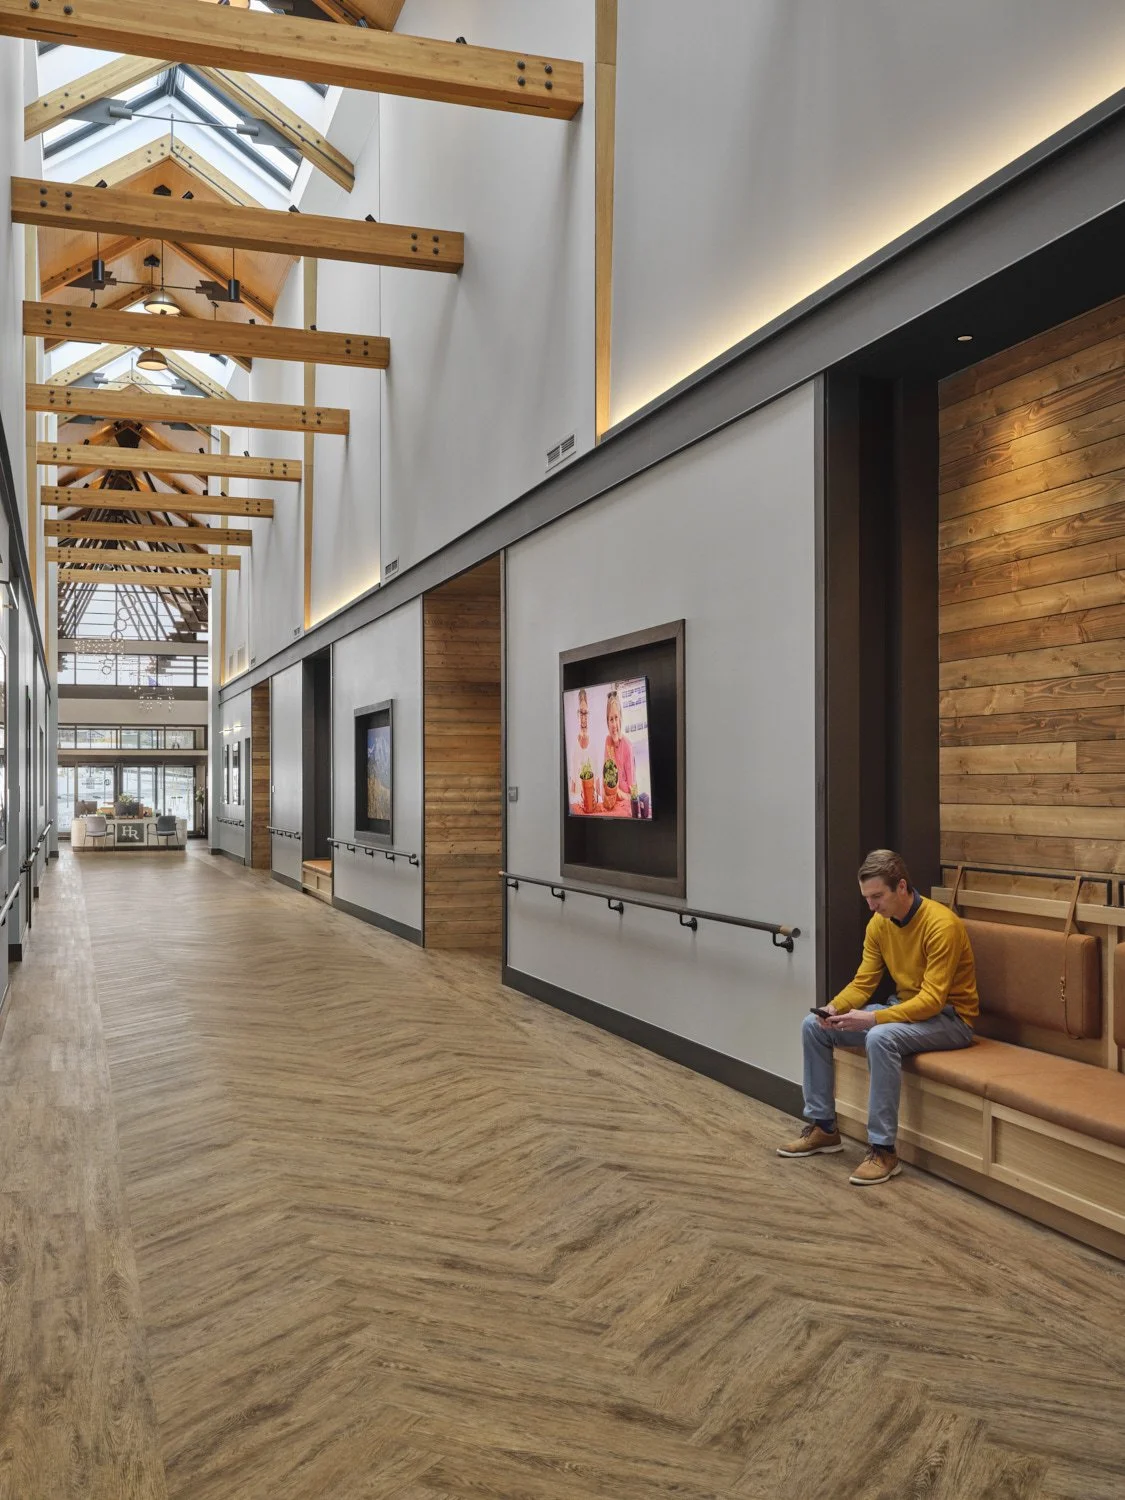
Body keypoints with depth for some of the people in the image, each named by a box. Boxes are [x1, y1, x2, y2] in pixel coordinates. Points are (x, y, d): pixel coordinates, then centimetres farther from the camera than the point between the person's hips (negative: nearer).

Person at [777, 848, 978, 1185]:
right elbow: (863, 983, 2)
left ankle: (883, 1150, -27)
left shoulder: (941, 924, -24)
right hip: (903, 1007, 8)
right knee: (814, 1026, -4)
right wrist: (835, 1008, -20)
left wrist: (872, 1019, -35)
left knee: (880, 1038, -37)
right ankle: (823, 1127, 7)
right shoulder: (879, 923, -1)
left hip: (948, 1017, -8)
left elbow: (932, 1000, -28)